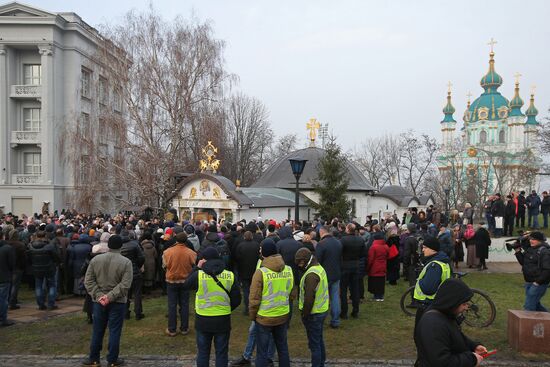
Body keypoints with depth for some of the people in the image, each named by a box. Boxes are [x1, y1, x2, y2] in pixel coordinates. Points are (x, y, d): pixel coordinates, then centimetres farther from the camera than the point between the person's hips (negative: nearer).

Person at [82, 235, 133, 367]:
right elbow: (125, 284, -18)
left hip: (99, 301, 3)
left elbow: (88, 281, -2)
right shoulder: (126, 262, -10)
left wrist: (99, 295, -7)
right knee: (114, 331, 5)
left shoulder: (95, 259, 1)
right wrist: (110, 296, -16)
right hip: (118, 302, -3)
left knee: (97, 331, 14)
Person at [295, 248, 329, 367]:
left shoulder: (311, 274, -24)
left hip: (314, 313, -10)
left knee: (314, 343, 1)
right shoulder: (319, 268, 7)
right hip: (322, 310, 10)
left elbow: (309, 298, -26)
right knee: (319, 340, 22)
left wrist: (305, 315, -14)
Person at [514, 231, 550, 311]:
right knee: (535, 304, 22)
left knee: (529, 306, -7)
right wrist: (518, 251, 3)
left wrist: (538, 282, -22)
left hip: (538, 284, -9)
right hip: (529, 282, 9)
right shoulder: (530, 249, 10)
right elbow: (523, 262, 15)